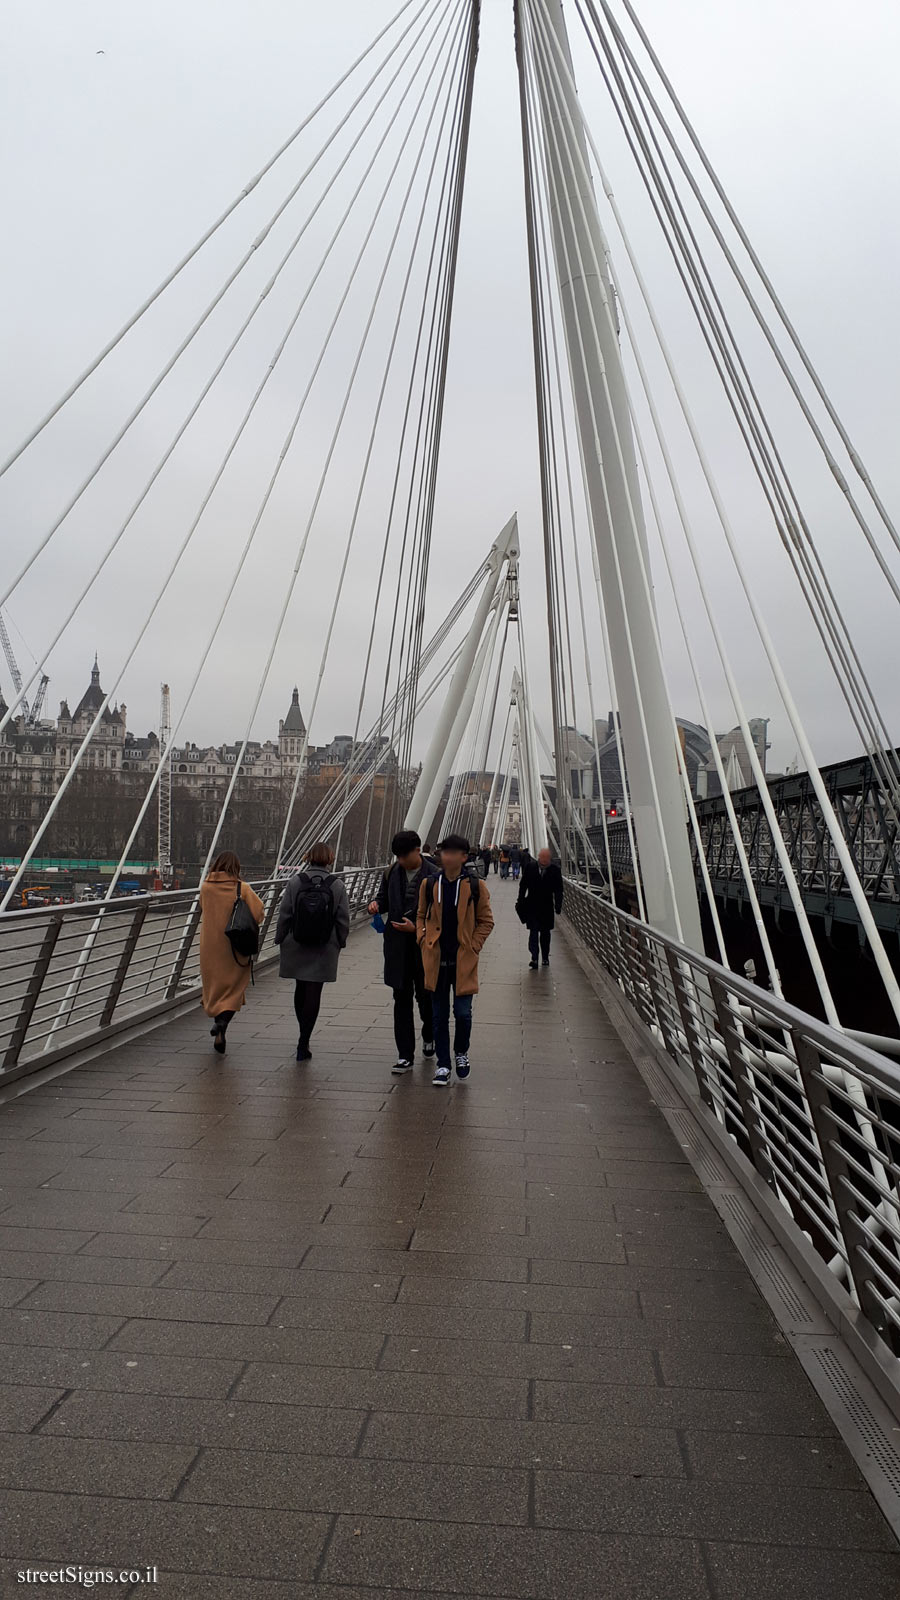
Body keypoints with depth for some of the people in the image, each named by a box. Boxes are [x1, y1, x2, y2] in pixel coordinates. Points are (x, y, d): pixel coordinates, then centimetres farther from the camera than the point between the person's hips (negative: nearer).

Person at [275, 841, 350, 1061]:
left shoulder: (295, 882, -7)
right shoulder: (337, 886, -7)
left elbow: (284, 915, -3)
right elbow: (343, 920, -3)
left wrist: (280, 940, 7)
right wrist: (340, 943, 11)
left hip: (296, 947, 1)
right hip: (324, 950, -1)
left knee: (300, 989, 18)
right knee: (313, 993, 3)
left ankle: (304, 1038, 30)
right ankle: (304, 1042, 1)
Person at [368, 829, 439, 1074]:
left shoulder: (434, 876, -11)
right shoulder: (392, 872, 4)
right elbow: (384, 896, 19)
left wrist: (417, 928, -20)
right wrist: (377, 903, -5)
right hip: (397, 946, 4)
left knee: (425, 996, 11)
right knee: (402, 999, 4)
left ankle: (429, 1036, 41)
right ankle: (405, 1056, 8)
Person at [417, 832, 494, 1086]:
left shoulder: (475, 886, -3)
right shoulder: (429, 884, 2)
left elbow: (486, 920, 4)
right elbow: (421, 916, 14)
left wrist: (473, 946, -5)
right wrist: (423, 940, 1)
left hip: (463, 960, -2)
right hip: (436, 959, 2)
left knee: (462, 1012, -2)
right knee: (439, 1014, 8)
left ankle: (461, 1052, 26)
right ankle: (442, 1064, 20)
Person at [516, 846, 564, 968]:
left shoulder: (555, 870, -7)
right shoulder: (530, 867, -6)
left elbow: (558, 890, -5)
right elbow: (523, 886, 1)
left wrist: (558, 905, -15)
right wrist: (520, 902, -2)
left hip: (547, 907, 1)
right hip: (532, 906, -1)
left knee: (545, 933, 11)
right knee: (533, 932, -8)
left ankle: (545, 957, 23)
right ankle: (534, 958, -12)